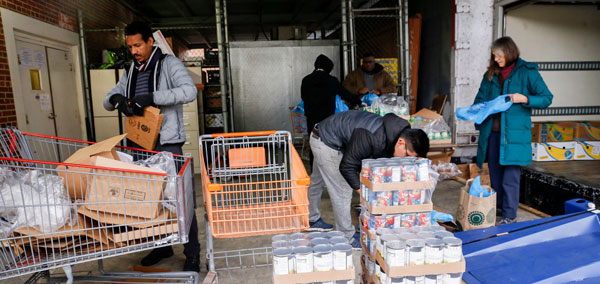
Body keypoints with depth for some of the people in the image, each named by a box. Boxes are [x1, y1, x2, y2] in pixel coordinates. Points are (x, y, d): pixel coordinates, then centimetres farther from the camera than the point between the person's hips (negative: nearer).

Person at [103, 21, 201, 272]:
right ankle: (162, 245, 30)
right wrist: (117, 99, -8)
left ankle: (192, 253, 8)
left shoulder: (169, 64, -4)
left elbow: (189, 91, -20)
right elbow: (108, 100, 17)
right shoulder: (130, 71, 17)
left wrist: (151, 97, -27)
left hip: (166, 143, -7)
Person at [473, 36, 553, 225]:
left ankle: (510, 215, 5)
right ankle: (498, 207, 29)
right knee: (495, 173, 13)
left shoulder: (527, 72, -1)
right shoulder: (490, 74, 13)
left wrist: (525, 99, -16)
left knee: (510, 176, -5)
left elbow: (546, 98, 0)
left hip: (514, 132, -5)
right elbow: (480, 98, 21)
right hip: (491, 131, 5)